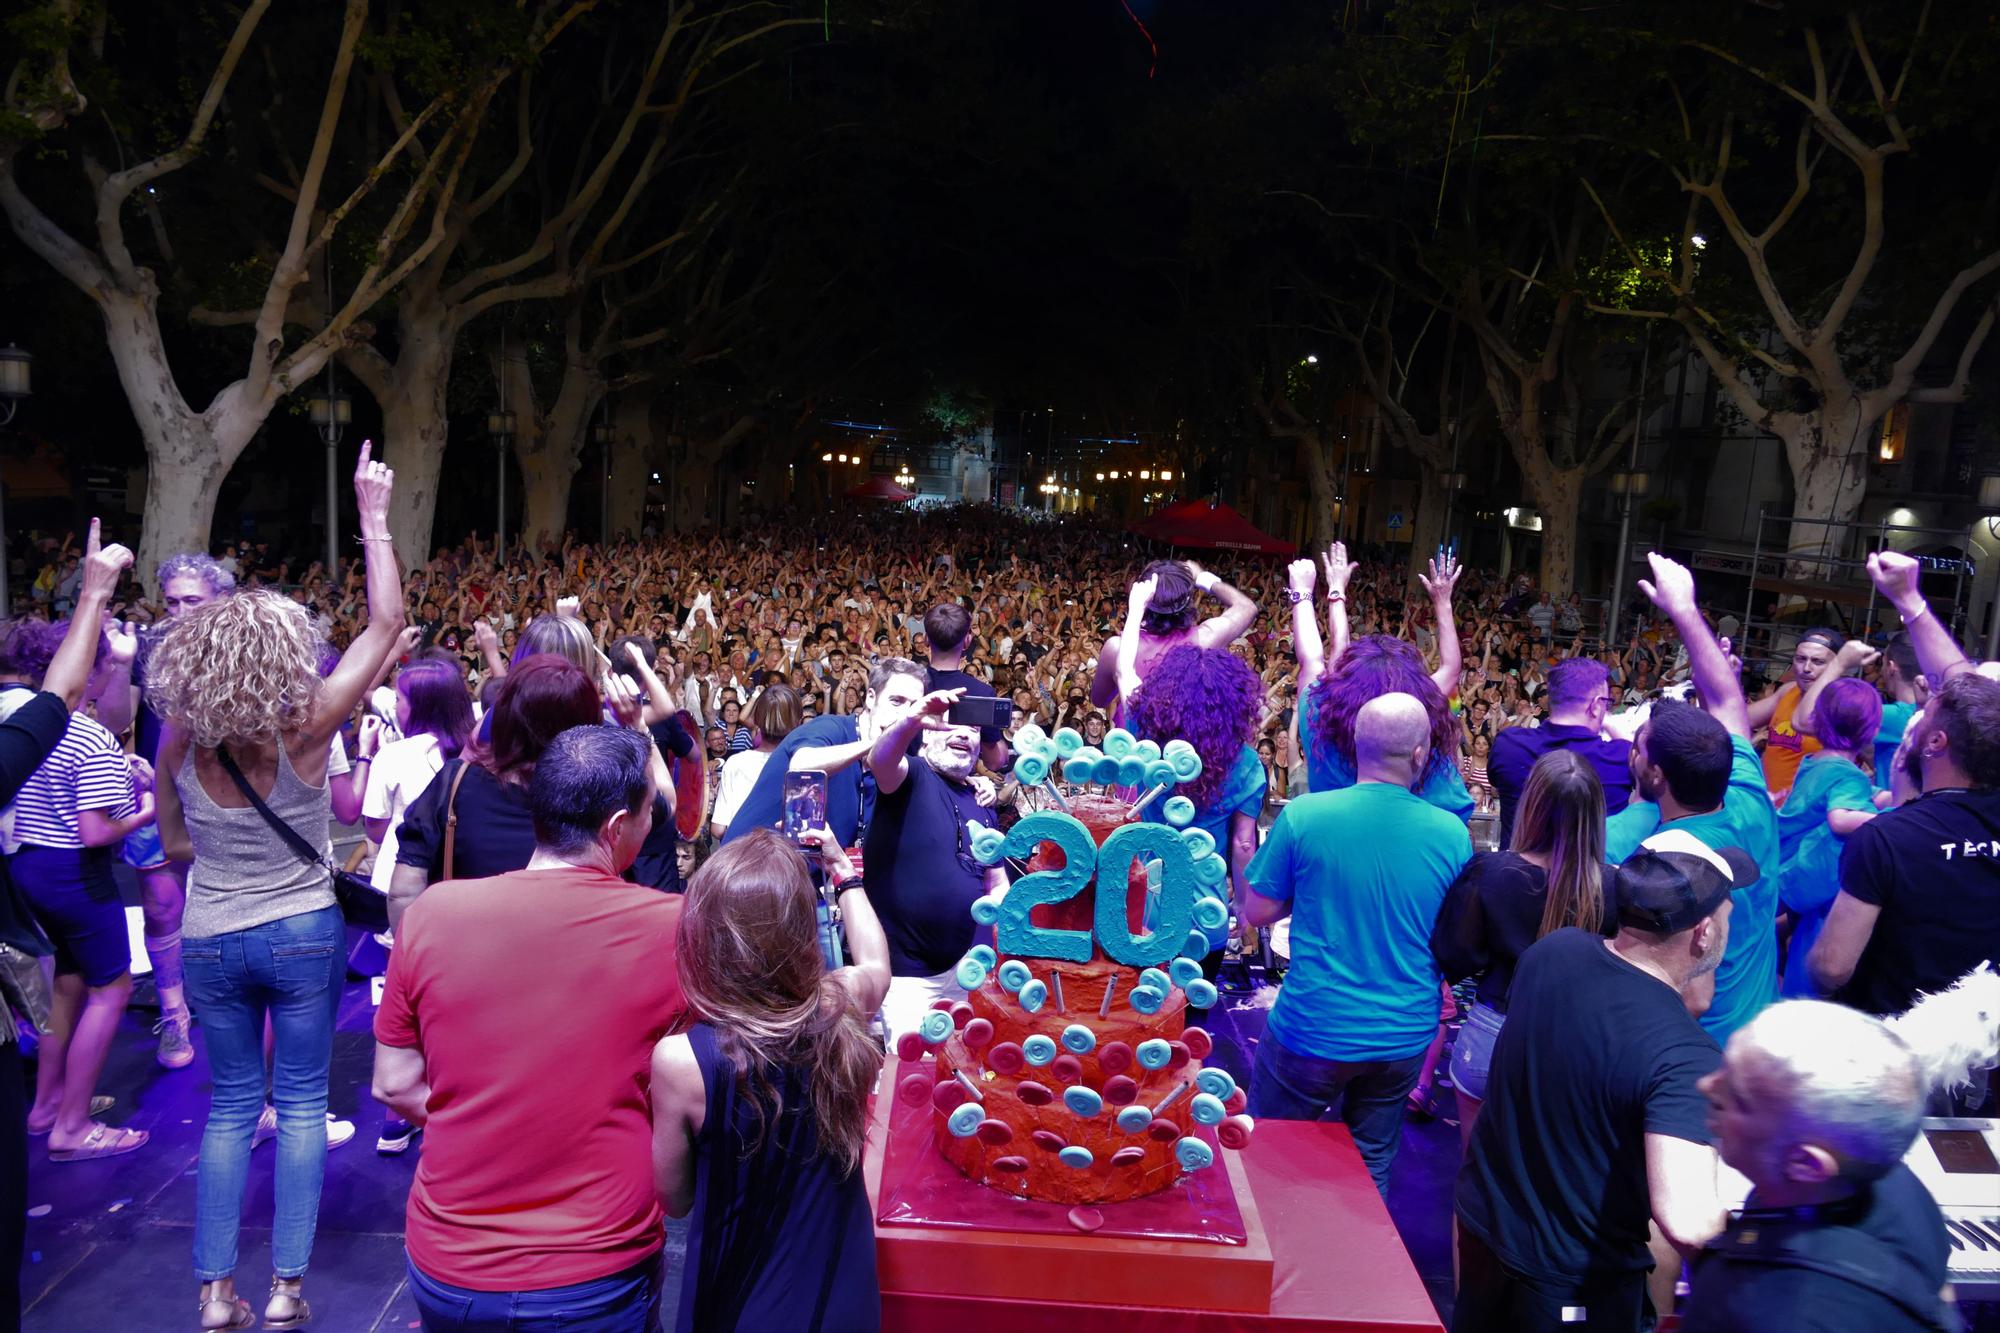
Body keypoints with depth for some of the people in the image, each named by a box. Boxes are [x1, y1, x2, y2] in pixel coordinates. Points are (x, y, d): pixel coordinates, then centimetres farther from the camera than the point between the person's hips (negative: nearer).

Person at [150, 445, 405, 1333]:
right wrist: (373, 518, -10)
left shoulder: (180, 742, -11)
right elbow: (387, 623, -14)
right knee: (302, 1104, 10)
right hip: (303, 933, -2)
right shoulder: (304, 730, -20)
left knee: (231, 1107, 15)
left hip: (211, 940, 3)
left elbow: (173, 844, 5)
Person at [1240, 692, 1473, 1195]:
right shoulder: (1452, 833, -8)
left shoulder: (1303, 816, -15)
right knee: (1372, 1164, 22)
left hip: (1312, 1032, -3)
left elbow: (1257, 912, -5)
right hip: (1405, 1036, 3)